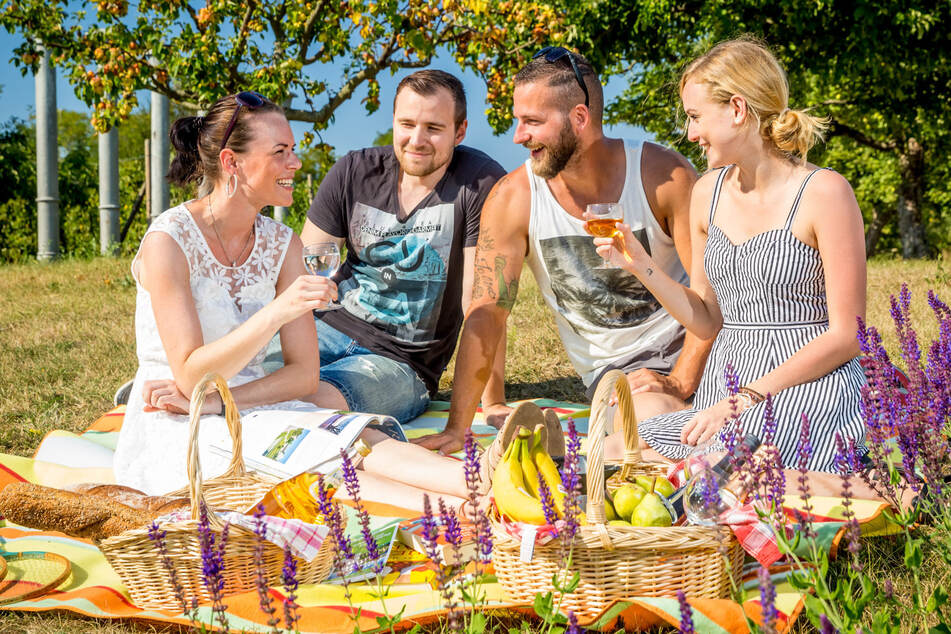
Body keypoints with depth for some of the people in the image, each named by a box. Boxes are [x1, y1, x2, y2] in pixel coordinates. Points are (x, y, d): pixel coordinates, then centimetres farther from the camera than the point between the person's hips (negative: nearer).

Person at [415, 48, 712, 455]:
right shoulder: (512, 200, -10)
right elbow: (486, 314, -9)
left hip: (688, 344, 0)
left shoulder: (664, 176, -13)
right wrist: (458, 428, -13)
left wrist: (679, 382, -19)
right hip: (613, 365, 0)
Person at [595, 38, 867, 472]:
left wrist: (746, 399, -16)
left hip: (809, 391, -5)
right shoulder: (709, 192, 11)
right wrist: (639, 265, 2)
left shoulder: (823, 193, -9)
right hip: (725, 384, 6)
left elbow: (844, 336, -10)